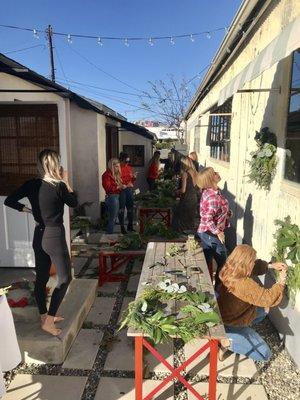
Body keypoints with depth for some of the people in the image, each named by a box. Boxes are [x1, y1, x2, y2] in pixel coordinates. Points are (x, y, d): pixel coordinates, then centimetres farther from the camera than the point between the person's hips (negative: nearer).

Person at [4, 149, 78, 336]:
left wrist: (26, 209, 11)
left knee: (41, 277, 17)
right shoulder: (59, 186, -18)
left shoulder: (31, 184, -2)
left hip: (39, 235, 7)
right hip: (54, 236, -7)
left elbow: (9, 201, 4)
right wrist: (66, 182, 1)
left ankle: (45, 316, 33)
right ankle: (48, 321, 11)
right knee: (65, 278, 7)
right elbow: (73, 203, -1)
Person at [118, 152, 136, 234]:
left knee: (130, 208, 11)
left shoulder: (129, 167, 12)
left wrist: (134, 177, 0)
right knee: (122, 209, 0)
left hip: (129, 190, 6)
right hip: (121, 190, -6)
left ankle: (130, 226, 24)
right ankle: (122, 227, 10)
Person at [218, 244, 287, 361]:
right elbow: (269, 298, -26)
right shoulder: (245, 285, -35)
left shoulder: (230, 271, -11)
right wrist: (280, 282, -12)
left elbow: (256, 265, 6)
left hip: (225, 316, 8)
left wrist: (271, 265, -6)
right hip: (231, 326, -8)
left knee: (262, 311, 25)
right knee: (264, 354, 2)